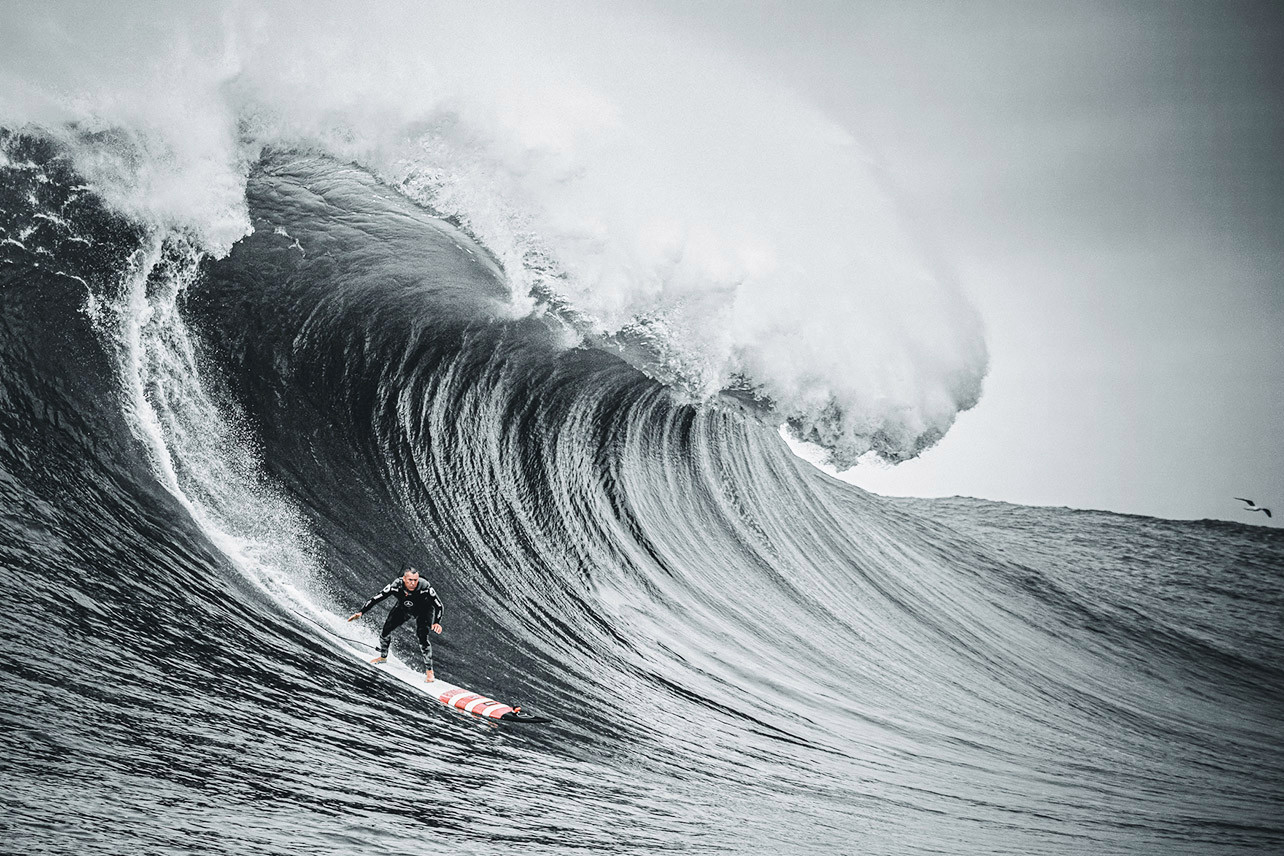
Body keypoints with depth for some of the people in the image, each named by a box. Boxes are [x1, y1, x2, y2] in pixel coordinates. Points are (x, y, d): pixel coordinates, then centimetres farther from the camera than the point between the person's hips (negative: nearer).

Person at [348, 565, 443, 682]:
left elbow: (440, 606, -30)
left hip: (423, 610, -3)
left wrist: (437, 622, -45)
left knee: (422, 637, -22)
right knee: (386, 629, 0)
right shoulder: (395, 586, -34)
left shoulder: (425, 588, -39)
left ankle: (428, 670, -9)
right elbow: (374, 599, -25)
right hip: (403, 608, 3)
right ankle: (383, 656, 30)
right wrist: (360, 612, -34)